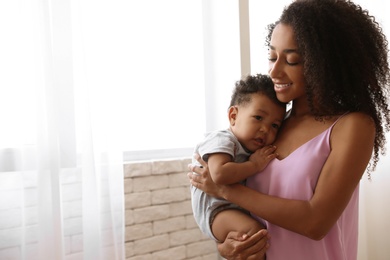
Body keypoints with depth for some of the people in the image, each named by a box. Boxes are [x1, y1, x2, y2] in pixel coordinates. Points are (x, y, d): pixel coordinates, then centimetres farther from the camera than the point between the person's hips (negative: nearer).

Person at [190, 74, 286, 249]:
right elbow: (219, 174, -36)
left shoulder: (252, 149, 11)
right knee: (253, 229, -31)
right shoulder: (221, 141, -18)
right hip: (216, 211, -9)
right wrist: (255, 165, -25)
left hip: (242, 209, 10)